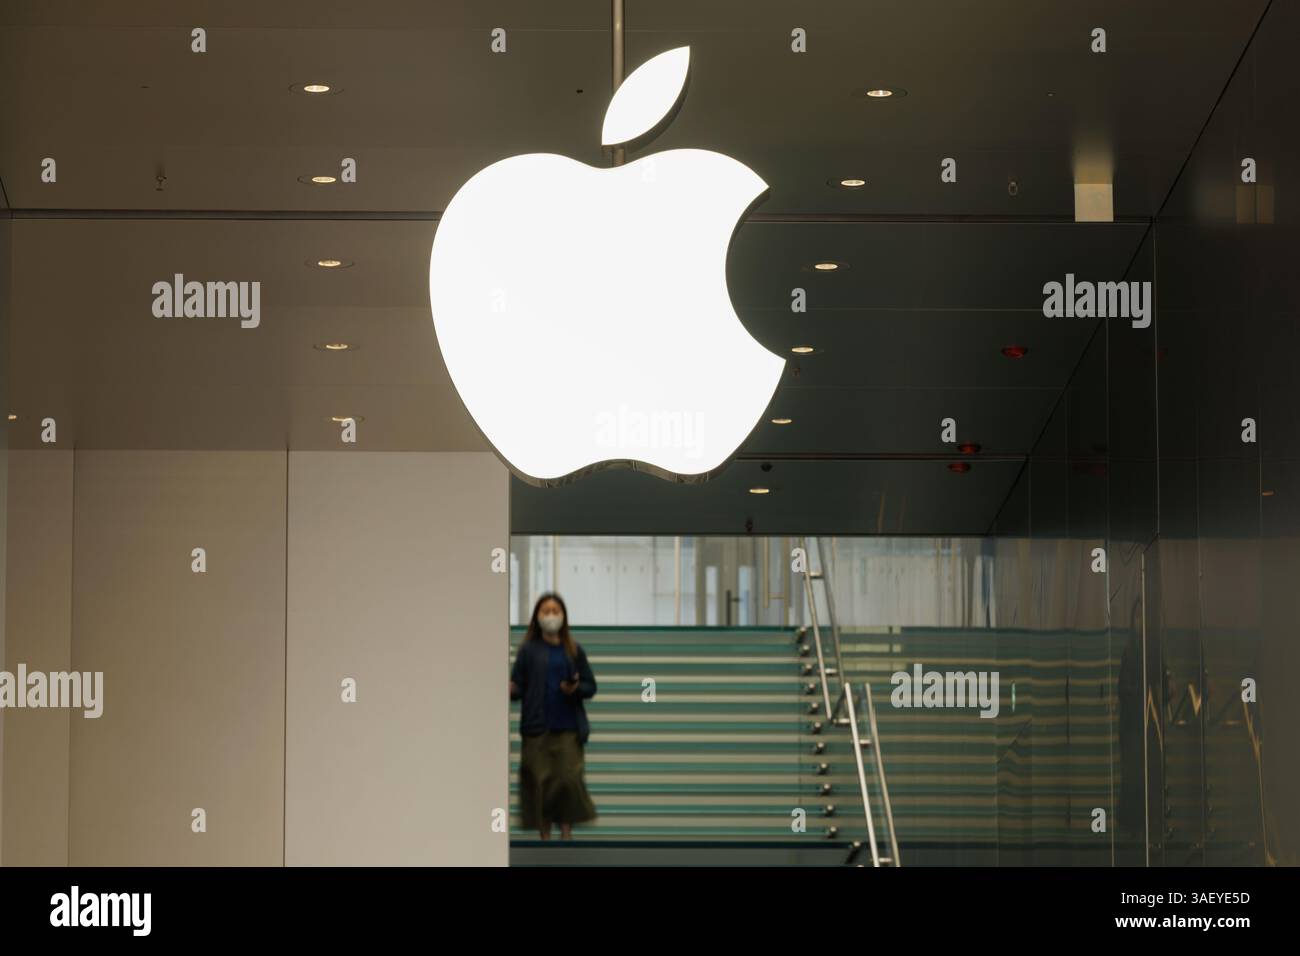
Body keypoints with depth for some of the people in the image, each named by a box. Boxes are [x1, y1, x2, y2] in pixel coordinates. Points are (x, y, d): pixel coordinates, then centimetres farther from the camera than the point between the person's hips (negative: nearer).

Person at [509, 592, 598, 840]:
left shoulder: (573, 650, 6)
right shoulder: (529, 650, 3)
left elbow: (591, 687, 8)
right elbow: (518, 686, 1)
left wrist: (576, 689, -12)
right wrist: (510, 690, -21)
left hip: (568, 728, 1)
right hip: (537, 727, 0)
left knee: (569, 779, -8)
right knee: (540, 781, -2)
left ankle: (566, 832, 5)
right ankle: (545, 836, 7)